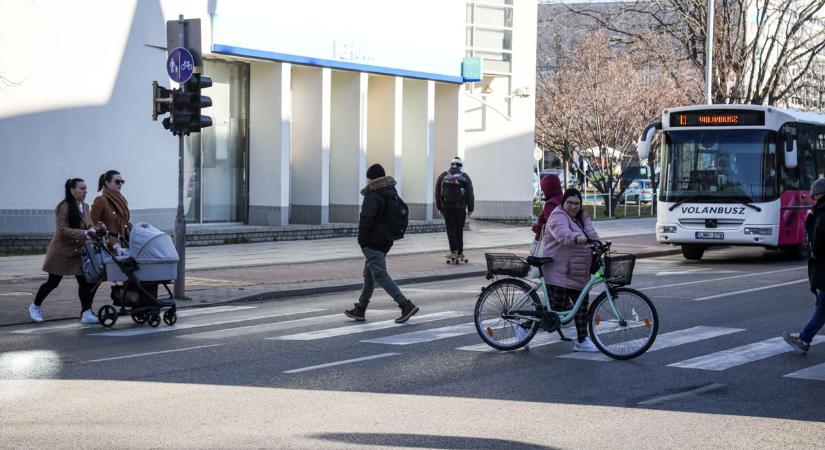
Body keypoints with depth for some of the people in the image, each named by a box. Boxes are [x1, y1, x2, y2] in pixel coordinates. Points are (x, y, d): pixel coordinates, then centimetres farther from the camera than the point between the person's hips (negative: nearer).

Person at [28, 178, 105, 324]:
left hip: (78, 251, 6)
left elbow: (88, 227, 12)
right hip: (62, 250, -6)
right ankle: (35, 307, 26)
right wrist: (85, 233, -30)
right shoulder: (64, 207, -16)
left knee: (85, 281, -5)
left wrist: (96, 229, -11)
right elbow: (62, 230, -23)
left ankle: (86, 313, -4)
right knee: (53, 282, 5)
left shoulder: (85, 207, 5)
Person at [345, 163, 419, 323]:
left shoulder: (373, 195, -16)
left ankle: (406, 305, -18)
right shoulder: (392, 192, 12)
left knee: (380, 275, -10)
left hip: (373, 242, -9)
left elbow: (366, 220, -20)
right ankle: (360, 310, 23)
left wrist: (362, 241, -10)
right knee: (369, 275, 17)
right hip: (386, 240, 9)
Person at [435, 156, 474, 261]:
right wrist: (470, 209, 7)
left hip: (446, 208, 0)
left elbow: (437, 193, 7)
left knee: (450, 229, 1)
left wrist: (439, 207, 11)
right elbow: (470, 194, 2)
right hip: (460, 208, 0)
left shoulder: (443, 176, 7)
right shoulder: (465, 177, 3)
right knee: (459, 230, 8)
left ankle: (454, 251, -12)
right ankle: (460, 253, 9)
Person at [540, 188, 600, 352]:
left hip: (578, 274, 9)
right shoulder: (558, 216, -12)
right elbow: (563, 233, -32)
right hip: (558, 272, -9)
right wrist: (577, 237, -52)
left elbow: (591, 233, 8)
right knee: (559, 306, -7)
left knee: (582, 305, 7)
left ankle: (582, 341, 14)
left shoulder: (582, 217, 17)